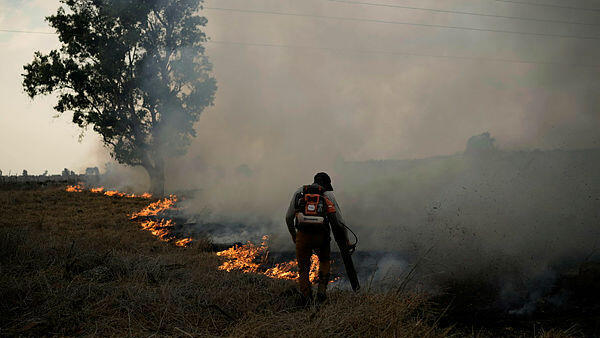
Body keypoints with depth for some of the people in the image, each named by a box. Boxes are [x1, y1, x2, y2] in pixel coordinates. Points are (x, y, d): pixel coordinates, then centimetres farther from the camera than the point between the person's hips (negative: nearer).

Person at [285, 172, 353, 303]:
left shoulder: (299, 192, 12)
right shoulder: (328, 195, 8)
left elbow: (288, 217, 11)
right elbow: (338, 221, 5)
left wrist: (293, 234, 26)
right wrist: (346, 240, 16)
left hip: (302, 236, 0)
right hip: (321, 237, 0)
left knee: (303, 268, 14)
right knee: (325, 261, 28)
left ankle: (306, 298, 2)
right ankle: (322, 289, 14)